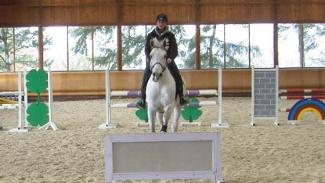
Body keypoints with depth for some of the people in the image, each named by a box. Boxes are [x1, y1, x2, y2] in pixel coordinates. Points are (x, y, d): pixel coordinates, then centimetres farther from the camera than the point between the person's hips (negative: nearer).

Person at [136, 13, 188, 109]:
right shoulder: (150, 36, 3)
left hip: (168, 60, 0)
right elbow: (146, 50, 0)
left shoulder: (170, 35, 2)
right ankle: (142, 99, -1)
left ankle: (181, 98, 0)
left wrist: (170, 58, -23)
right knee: (145, 78, -12)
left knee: (178, 78, -13)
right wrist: (150, 59, -19)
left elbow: (175, 51, -3)